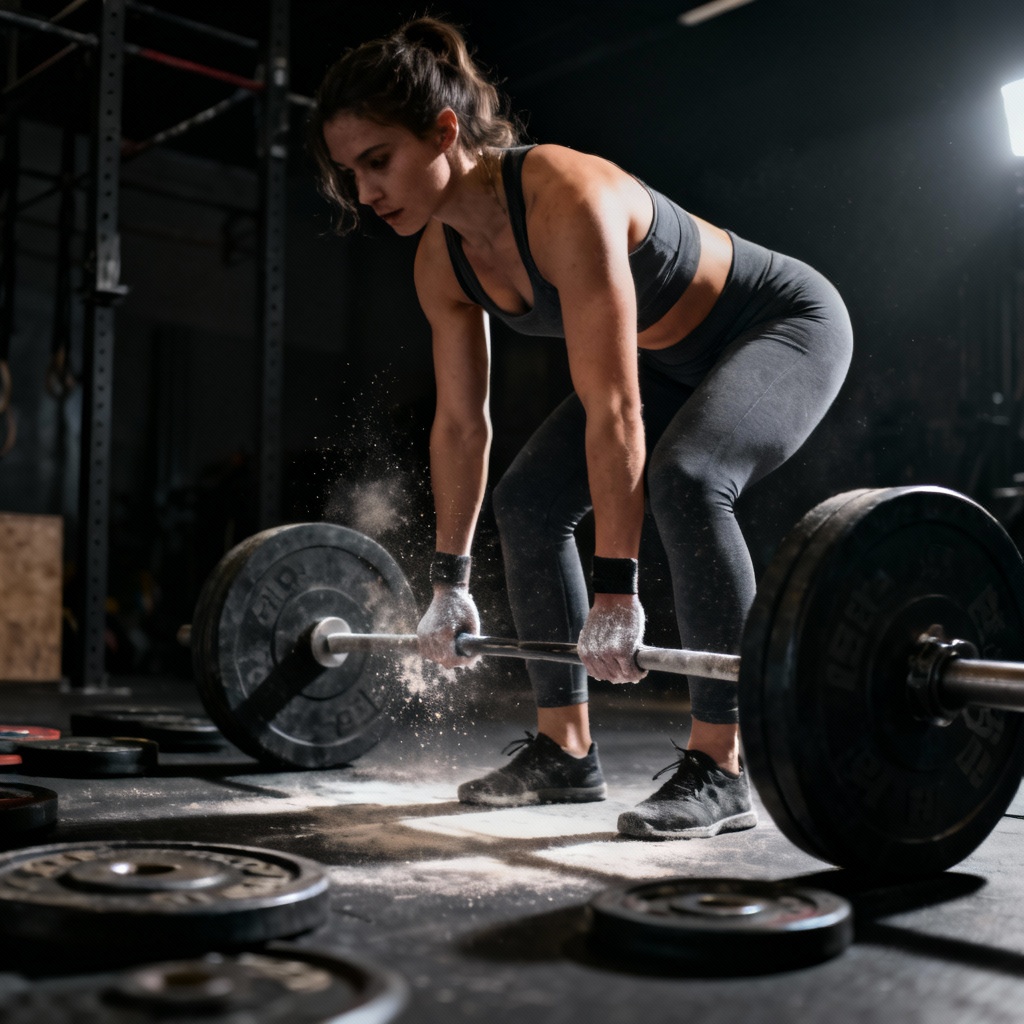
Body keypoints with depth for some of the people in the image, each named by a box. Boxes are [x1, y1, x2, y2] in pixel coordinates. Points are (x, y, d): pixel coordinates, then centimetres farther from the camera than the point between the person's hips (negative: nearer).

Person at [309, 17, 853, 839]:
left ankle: (719, 770, -23)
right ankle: (565, 752, 7)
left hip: (784, 324, -8)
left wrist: (617, 591, -37)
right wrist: (450, 582, -1)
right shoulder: (442, 261, -10)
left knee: (685, 477, -34)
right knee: (528, 500, -2)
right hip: (676, 357, 8)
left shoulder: (564, 199, -35)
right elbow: (461, 423, -3)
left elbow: (612, 410, -38)